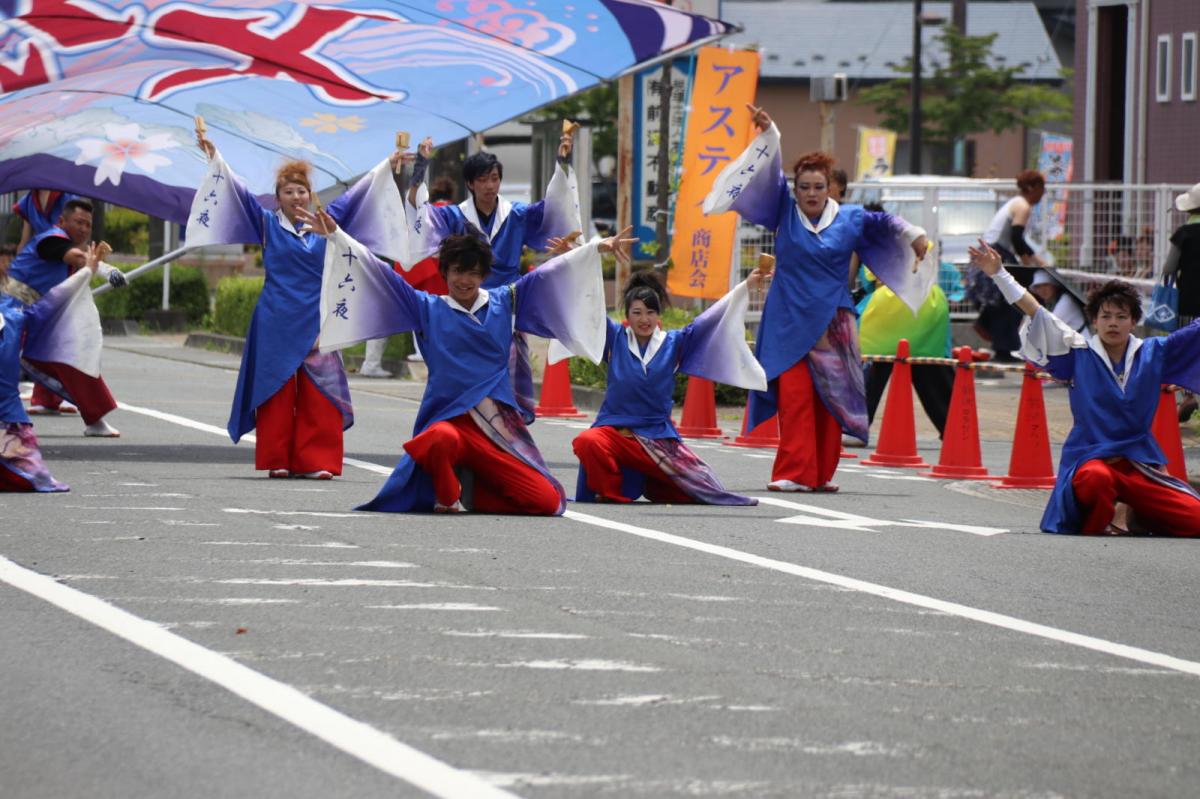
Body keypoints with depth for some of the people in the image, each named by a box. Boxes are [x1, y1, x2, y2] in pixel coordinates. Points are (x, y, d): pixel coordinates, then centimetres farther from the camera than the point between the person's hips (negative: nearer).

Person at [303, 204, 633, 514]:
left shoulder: (505, 303, 14)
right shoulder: (428, 309, 9)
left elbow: (545, 276, 13)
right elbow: (382, 275, 7)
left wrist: (600, 248, 9)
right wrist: (335, 236, 2)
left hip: (500, 426, 3)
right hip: (447, 419, -3)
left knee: (547, 501, -10)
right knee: (441, 441, -43)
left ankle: (471, 490, 16)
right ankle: (447, 496, -10)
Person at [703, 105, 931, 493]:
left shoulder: (849, 219, 7)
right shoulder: (785, 213, 4)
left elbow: (884, 222, 9)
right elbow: (771, 175, -2)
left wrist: (915, 237, -8)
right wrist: (768, 134, -13)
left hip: (831, 324, 1)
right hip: (789, 322, -1)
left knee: (830, 397, 2)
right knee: (794, 395, -10)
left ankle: (822, 474, 9)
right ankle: (794, 473, -13)